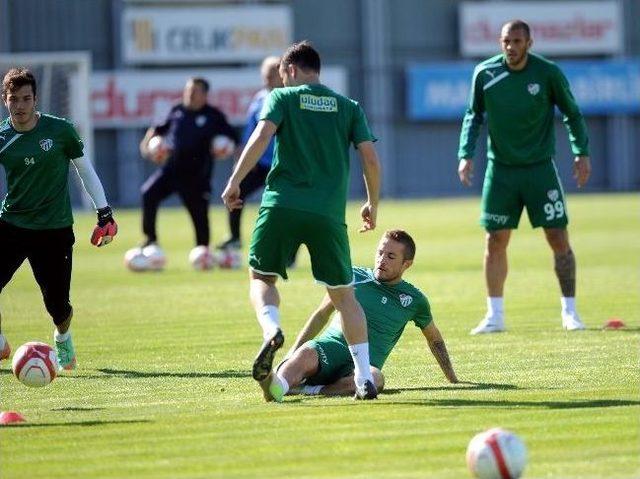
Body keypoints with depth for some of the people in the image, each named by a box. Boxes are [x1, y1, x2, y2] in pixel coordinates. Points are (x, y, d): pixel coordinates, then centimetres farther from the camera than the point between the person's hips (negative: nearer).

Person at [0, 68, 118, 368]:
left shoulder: (60, 130, -5)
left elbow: (84, 169, 6)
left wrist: (104, 212, 4)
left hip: (55, 230, -1)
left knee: (57, 304, 1)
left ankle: (63, 339, 36)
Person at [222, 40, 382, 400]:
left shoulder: (282, 98, 8)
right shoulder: (348, 107, 14)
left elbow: (261, 137, -9)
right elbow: (371, 159, 6)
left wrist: (234, 182, -6)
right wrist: (373, 205, 19)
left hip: (282, 205, -2)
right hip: (328, 214, 2)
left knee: (262, 278, 16)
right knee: (344, 294, 12)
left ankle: (272, 330, -17)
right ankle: (365, 377, 3)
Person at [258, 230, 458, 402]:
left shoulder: (414, 300, 14)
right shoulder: (354, 277, 14)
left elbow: (434, 338, 29)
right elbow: (322, 314, 23)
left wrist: (453, 380, 31)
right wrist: (292, 354, 16)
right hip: (329, 346, 0)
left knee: (375, 378, -41)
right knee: (306, 354, -39)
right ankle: (278, 385, -69)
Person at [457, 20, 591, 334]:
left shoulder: (548, 73, -7)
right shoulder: (485, 73, -3)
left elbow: (572, 113, 4)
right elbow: (474, 116, 8)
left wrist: (581, 152, -3)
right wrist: (466, 154, -3)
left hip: (540, 167, -2)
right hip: (500, 169, 2)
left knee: (558, 238, -4)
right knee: (495, 241, 1)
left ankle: (570, 311, 6)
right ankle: (495, 316, 9)